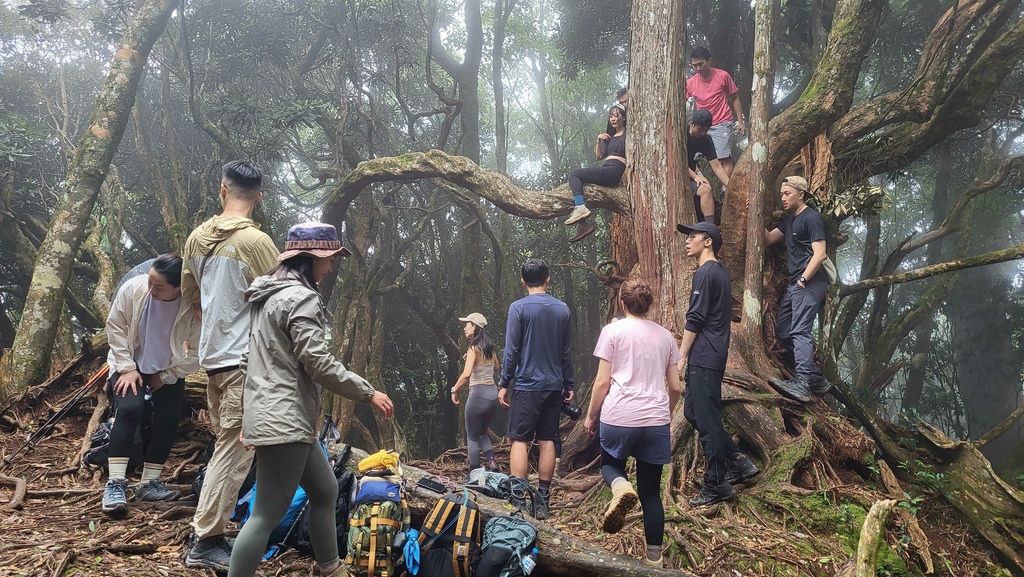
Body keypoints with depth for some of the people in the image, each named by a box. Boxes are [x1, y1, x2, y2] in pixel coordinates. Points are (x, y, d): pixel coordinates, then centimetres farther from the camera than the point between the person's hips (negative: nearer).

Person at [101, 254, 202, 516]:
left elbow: (197, 353, -17)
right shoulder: (132, 288, -25)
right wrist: (126, 368, -13)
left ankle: (149, 483, 8)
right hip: (130, 365, -1)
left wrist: (166, 376, -12)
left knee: (168, 419, -8)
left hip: (168, 372, 1)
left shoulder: (193, 306, -27)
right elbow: (115, 327, -11)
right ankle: (116, 483, -19)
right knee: (130, 408, -22)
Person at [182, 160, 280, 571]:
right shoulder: (255, 241, -16)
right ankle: (206, 542, 0)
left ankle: (213, 526, 26)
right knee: (234, 452, -3)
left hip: (212, 355, 8)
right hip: (244, 360, -7)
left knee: (225, 445, 18)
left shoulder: (198, 237, 6)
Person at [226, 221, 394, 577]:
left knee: (325, 491, 20)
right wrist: (368, 394, -10)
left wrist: (249, 413, 24)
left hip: (279, 416, 11)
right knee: (268, 515, -7)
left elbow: (249, 359, 20)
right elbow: (318, 363, -19)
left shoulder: (271, 295, 17)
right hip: (283, 420, -11)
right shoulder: (300, 298, -14)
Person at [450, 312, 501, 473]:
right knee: (482, 433, 23)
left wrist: (454, 390, -12)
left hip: (478, 394, -7)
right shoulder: (490, 348, 10)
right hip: (493, 393, 7)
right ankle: (491, 461, 0)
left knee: (472, 437, 7)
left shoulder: (474, 348, -12)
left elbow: (466, 374, -24)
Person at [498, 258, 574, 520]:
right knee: (547, 441, 7)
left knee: (520, 440, -1)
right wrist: (568, 385, 16)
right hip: (554, 386, 4)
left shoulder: (518, 308, -6)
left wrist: (504, 384, -1)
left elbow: (511, 350, -8)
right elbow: (567, 352, 10)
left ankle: (518, 501, -8)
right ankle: (543, 502, 9)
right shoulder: (562, 309, 6)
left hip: (527, 385, -4)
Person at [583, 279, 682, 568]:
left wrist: (591, 415, 10)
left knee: (610, 464, 24)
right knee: (651, 491, 13)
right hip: (656, 420, 3)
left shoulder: (613, 331, 0)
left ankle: (621, 487, -11)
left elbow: (602, 382, -3)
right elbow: (676, 387, 13)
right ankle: (654, 556, 12)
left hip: (619, 417, -3)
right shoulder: (665, 335, 11)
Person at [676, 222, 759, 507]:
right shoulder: (720, 271, 17)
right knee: (693, 411, 16)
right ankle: (738, 461, 17)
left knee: (706, 419, -4)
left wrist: (682, 356, -11)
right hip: (714, 355, 10)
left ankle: (716, 484, 2)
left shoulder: (705, 273, -13)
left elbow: (694, 320, -16)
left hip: (703, 357, -10)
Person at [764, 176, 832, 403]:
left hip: (810, 282, -10)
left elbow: (819, 254, -15)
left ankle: (801, 384, -30)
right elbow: (768, 238, 24)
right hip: (795, 284, 10)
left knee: (799, 332, -20)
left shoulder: (811, 218, -8)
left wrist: (803, 280, -18)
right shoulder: (789, 220, 20)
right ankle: (816, 378, 14)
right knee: (783, 331, 10)